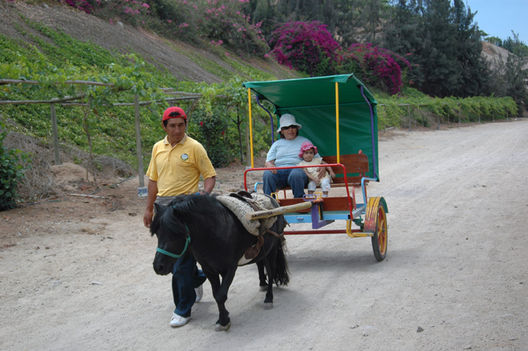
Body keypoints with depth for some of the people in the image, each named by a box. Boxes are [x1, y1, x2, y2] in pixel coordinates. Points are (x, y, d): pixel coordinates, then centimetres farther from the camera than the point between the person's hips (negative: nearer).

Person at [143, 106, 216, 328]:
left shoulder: (194, 147, -5)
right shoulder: (158, 148, 12)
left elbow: (210, 176, -4)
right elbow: (153, 180, 17)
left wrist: (204, 195, -22)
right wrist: (149, 208, 15)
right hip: (163, 205, 6)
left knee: (182, 259, -6)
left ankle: (183, 309, 1)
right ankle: (196, 279, 40)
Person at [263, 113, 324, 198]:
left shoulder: (304, 141, 23)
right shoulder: (277, 144, 26)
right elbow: (268, 161, 17)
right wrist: (270, 165, -9)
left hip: (298, 169, -2)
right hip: (279, 170, 2)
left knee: (296, 175, -40)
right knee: (267, 174, -32)